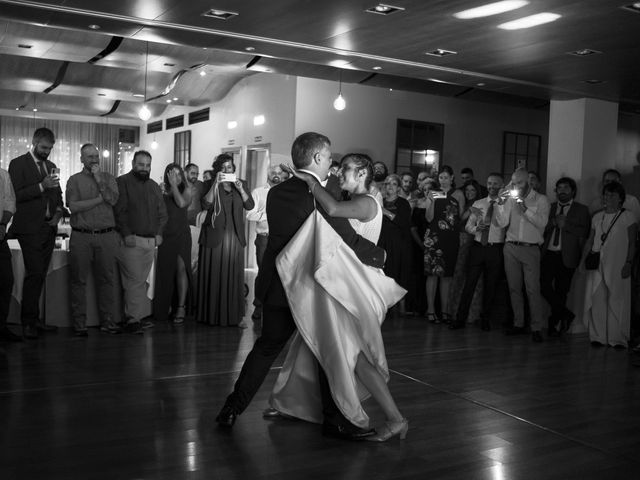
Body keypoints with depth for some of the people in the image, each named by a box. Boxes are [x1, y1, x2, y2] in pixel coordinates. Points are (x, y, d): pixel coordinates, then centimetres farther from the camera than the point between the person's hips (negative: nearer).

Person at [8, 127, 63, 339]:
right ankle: (28, 321, -2)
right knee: (34, 273, -10)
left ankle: (34, 319, 13)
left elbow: (58, 194, 23)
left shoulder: (51, 166, 17)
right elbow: (16, 195, -12)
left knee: (40, 275, 7)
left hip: (49, 227, 6)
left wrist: (58, 211, 4)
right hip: (30, 228, -6)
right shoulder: (18, 164, -3)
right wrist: (42, 186, -21)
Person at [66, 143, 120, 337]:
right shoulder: (74, 180, 8)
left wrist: (98, 179, -5)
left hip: (106, 235, 1)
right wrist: (100, 199, -5)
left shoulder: (108, 178, 14)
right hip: (81, 236, -1)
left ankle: (108, 321, 9)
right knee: (79, 280, 0)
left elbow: (113, 199, -4)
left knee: (107, 279, 3)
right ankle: (79, 324, 6)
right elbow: (73, 206, -6)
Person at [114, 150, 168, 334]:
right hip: (131, 241, -6)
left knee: (141, 281, 8)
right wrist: (127, 234, -15)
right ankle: (134, 319, -6)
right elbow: (118, 212, -9)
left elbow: (162, 213, 21)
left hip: (151, 241, 6)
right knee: (135, 280, -9)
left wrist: (159, 233, 8)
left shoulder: (154, 186, 18)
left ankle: (138, 318, 12)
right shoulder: (122, 182, -2)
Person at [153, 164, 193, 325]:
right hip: (164, 234, 2)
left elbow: (182, 203, -15)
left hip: (181, 235, -2)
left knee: (181, 267, -12)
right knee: (164, 271, 5)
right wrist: (162, 190, -5)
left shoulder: (186, 189, 5)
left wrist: (174, 185, -10)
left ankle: (181, 307, -7)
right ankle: (165, 307, 17)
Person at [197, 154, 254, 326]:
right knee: (213, 275, -1)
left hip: (235, 236, 2)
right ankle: (212, 315, 7)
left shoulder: (241, 184, 12)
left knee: (234, 276, 1)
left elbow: (250, 205, 1)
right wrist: (216, 184, -18)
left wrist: (240, 189, -14)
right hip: (214, 235, -2)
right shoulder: (210, 184, 5)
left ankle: (234, 317, 5)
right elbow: (206, 204, -11)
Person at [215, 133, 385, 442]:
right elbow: (350, 242, -13)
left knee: (267, 347, 19)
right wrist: (380, 256, 6)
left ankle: (232, 409, 23)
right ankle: (334, 420, 17)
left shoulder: (276, 193, 4)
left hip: (275, 285, 7)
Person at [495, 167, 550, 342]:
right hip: (511, 247, 4)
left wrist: (525, 208, -19)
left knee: (533, 289, -9)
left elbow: (541, 223, -11)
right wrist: (501, 203, -7)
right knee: (514, 288, 7)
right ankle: (518, 324, 16)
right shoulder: (511, 199, 10)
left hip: (530, 249, -4)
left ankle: (536, 328, -5)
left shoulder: (541, 200, 2)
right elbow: (502, 223, 3)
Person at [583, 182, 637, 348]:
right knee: (596, 300, 0)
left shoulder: (628, 217, 4)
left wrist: (628, 263, -8)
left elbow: (632, 243, 1)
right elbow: (590, 241, 18)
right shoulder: (597, 217, 15)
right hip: (596, 265, 4)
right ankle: (598, 336, 6)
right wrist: (583, 260, 10)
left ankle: (618, 338, 1)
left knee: (618, 301, -4)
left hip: (618, 266, -4)